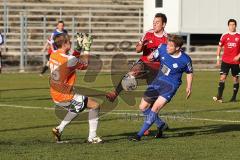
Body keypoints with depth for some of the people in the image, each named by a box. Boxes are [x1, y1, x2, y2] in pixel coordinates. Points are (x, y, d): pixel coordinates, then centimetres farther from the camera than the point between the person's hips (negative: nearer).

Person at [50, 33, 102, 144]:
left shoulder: (53, 56, 3)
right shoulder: (68, 59, -23)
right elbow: (85, 64, -6)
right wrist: (86, 47, 1)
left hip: (55, 96, 9)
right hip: (64, 97, -9)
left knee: (79, 106, 34)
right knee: (94, 105, 0)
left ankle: (59, 129, 29)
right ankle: (92, 137, 2)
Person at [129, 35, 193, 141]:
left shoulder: (185, 60, -14)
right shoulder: (163, 48, -8)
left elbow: (189, 72, 5)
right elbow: (153, 56, 7)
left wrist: (189, 86, 0)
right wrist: (150, 58, -16)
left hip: (170, 86, -6)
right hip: (158, 81, 6)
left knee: (155, 109, -19)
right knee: (143, 107, 6)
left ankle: (139, 135, -16)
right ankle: (160, 124, 30)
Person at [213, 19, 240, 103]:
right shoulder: (224, 36, 3)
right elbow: (219, 47, 10)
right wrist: (218, 59, 5)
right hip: (225, 60, 0)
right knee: (222, 77, -12)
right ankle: (219, 97, -16)